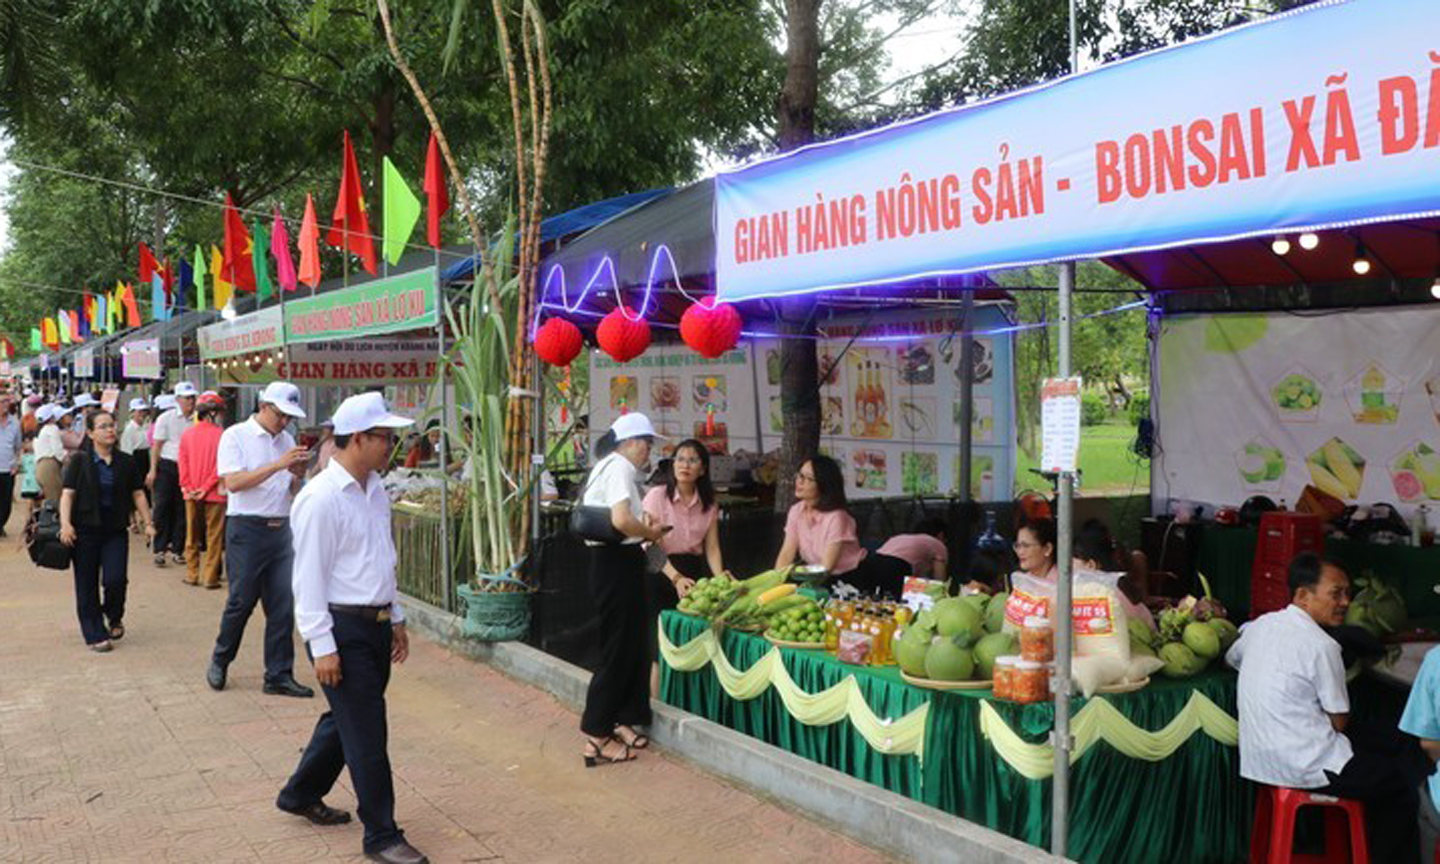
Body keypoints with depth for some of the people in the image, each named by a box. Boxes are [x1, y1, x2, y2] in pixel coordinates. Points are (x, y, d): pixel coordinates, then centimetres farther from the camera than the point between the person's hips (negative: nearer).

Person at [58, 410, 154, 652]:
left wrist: (148, 523, 4)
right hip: (85, 530, -1)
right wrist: (65, 524, -18)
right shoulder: (79, 461, -1)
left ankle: (114, 618, 19)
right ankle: (95, 635, 11)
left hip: (116, 531, 1)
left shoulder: (125, 462, 6)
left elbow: (138, 494, 11)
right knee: (87, 585, 2)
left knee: (115, 579, -11)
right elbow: (68, 494, -5)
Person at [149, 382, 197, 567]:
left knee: (182, 509, 5)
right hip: (167, 466, -2)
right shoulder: (166, 418, 1)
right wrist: (153, 470, -4)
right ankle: (160, 549, 0)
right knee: (162, 507, -4)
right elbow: (157, 446, 1)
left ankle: (177, 548, 14)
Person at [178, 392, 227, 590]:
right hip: (214, 494, -4)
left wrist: (188, 488, 2)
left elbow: (183, 464, 1)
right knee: (213, 536, 3)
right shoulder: (221, 434, -10)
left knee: (192, 535, 14)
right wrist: (206, 488, -8)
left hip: (191, 494, 4)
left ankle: (192, 574, 20)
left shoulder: (187, 434, 2)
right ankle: (210, 577, 4)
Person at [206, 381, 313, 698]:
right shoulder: (236, 436, -4)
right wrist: (278, 465, -20)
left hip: (280, 529, 5)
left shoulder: (287, 440, 14)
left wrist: (298, 475, -5)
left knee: (283, 605, 3)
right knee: (241, 601, 2)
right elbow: (233, 482, -17)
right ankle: (219, 662, 26)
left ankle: (279, 675, 10)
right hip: (247, 529, -5)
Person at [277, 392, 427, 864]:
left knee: (345, 719, 21)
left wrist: (395, 619, 21)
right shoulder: (321, 499, -18)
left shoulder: (375, 490, 9)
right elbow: (308, 577, -18)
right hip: (342, 629, -9)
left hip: (376, 625, 9)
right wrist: (322, 647, -18)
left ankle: (301, 794, 42)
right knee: (367, 737, -2)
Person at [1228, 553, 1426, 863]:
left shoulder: (1261, 625, 5)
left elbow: (1232, 657, 27)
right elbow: (1340, 722, -10)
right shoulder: (1320, 645, -18)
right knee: (1408, 778, 2)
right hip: (1307, 766, -9)